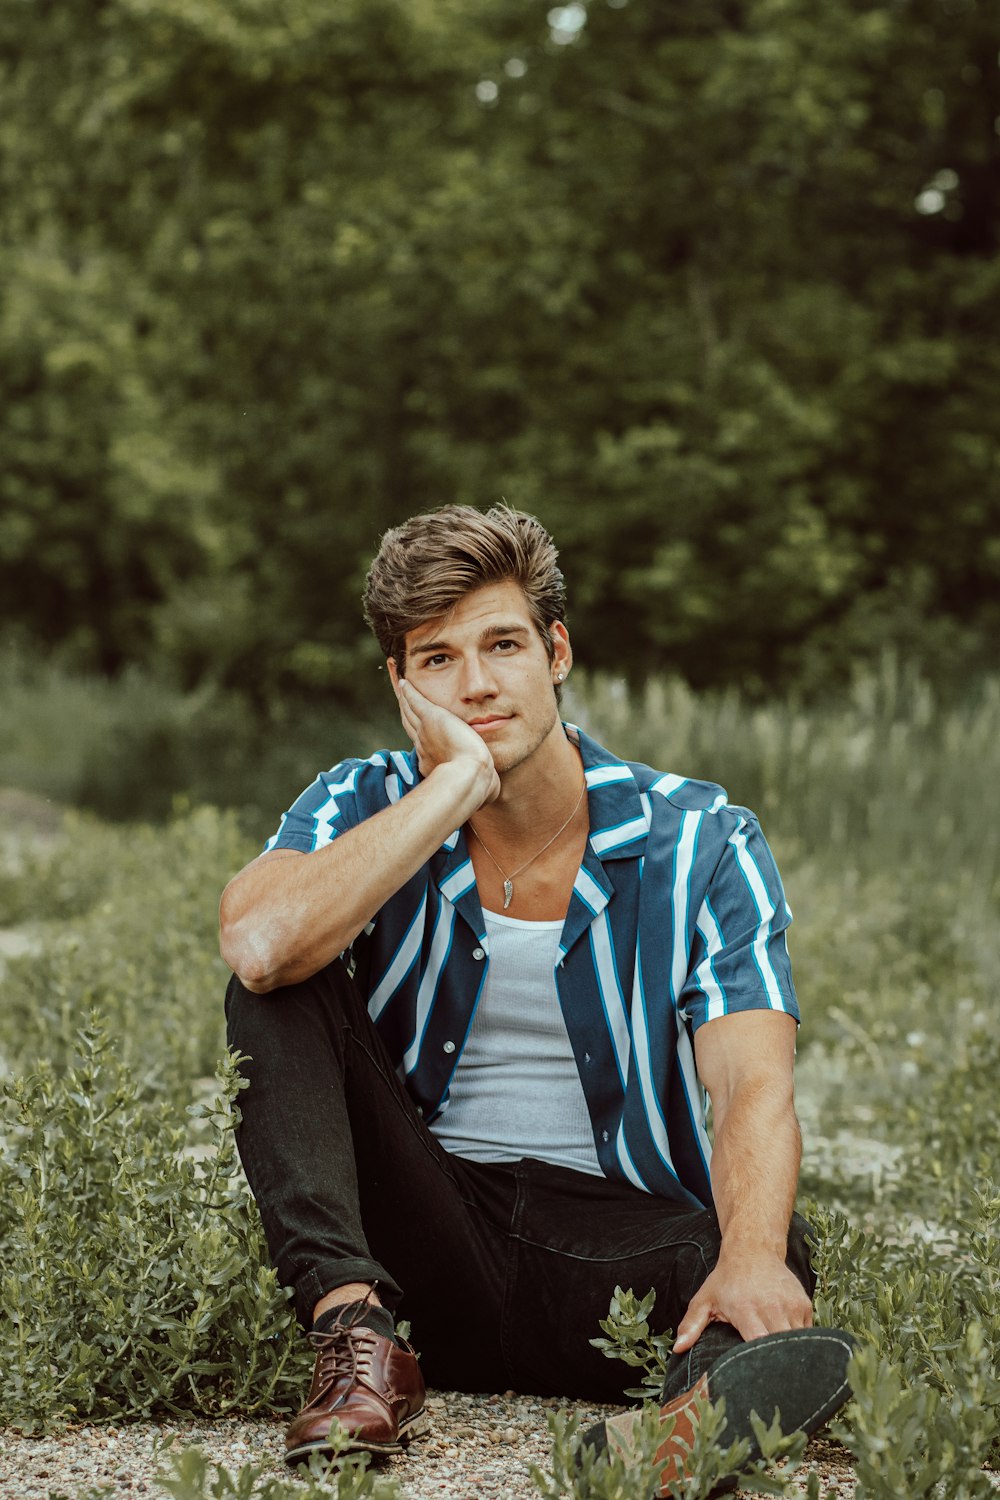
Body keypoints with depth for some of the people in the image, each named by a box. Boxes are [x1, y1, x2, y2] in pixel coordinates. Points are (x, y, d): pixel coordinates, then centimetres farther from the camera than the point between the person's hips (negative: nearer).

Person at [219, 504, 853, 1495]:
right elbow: (258, 945, -23)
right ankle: (354, 1329, -30)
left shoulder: (699, 844, -3)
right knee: (282, 993, -17)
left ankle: (705, 1401, -64)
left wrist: (753, 1255, -38)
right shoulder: (368, 808, 0)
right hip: (424, 1229, 2)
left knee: (773, 1256, -32)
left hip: (616, 1237, -1)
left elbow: (753, 1083, -16)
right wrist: (460, 778, -21)